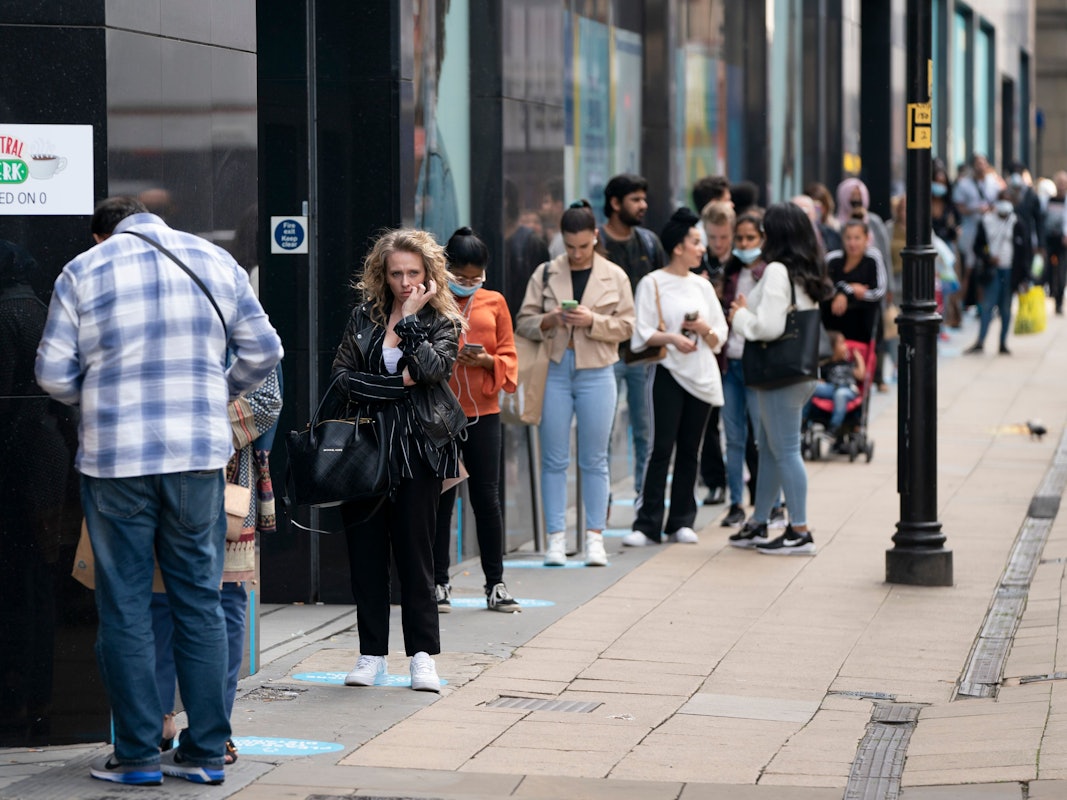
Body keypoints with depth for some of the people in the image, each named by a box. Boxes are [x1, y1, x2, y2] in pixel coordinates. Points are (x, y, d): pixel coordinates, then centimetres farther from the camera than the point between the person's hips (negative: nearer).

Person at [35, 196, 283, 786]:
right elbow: (262, 353, 8)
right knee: (200, 600, 8)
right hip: (199, 453, 2)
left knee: (124, 607, 5)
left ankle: (138, 754, 7)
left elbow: (54, 373, -2)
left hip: (114, 456, -2)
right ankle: (205, 753, 10)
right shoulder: (216, 262, 7)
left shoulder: (82, 272, 1)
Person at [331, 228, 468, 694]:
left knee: (414, 551, -1)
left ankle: (423, 654, 5)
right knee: (365, 551, 3)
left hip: (418, 450, -2)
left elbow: (431, 367, -16)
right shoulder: (364, 316, 8)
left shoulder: (443, 322, 4)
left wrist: (410, 316, -11)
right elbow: (342, 376, -2)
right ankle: (372, 653, 11)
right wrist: (397, 386, -10)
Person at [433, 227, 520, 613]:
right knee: (440, 498, 4)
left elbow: (509, 357, 9)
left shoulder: (494, 303, 8)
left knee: (486, 497, 2)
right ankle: (439, 583, 12)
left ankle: (495, 584, 10)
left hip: (483, 411, 2)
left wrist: (487, 361, -10)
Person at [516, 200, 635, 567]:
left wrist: (592, 321, -14)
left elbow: (626, 326, 1)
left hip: (596, 373, -1)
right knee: (554, 460, 1)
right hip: (555, 371, 1)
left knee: (594, 460, 4)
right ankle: (556, 537, 5)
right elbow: (523, 322, 5)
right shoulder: (545, 274, 6)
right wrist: (549, 321, -14)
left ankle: (595, 537, 9)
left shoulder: (615, 277, 5)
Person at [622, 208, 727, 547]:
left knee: (689, 450, 6)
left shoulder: (702, 286, 13)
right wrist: (670, 337, -22)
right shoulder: (653, 283, -1)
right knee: (662, 448, -9)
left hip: (702, 375, 5)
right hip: (669, 373, -5)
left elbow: (720, 337, 14)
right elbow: (642, 333, -7)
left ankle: (681, 522, 12)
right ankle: (648, 524, -8)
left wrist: (705, 330, -6)